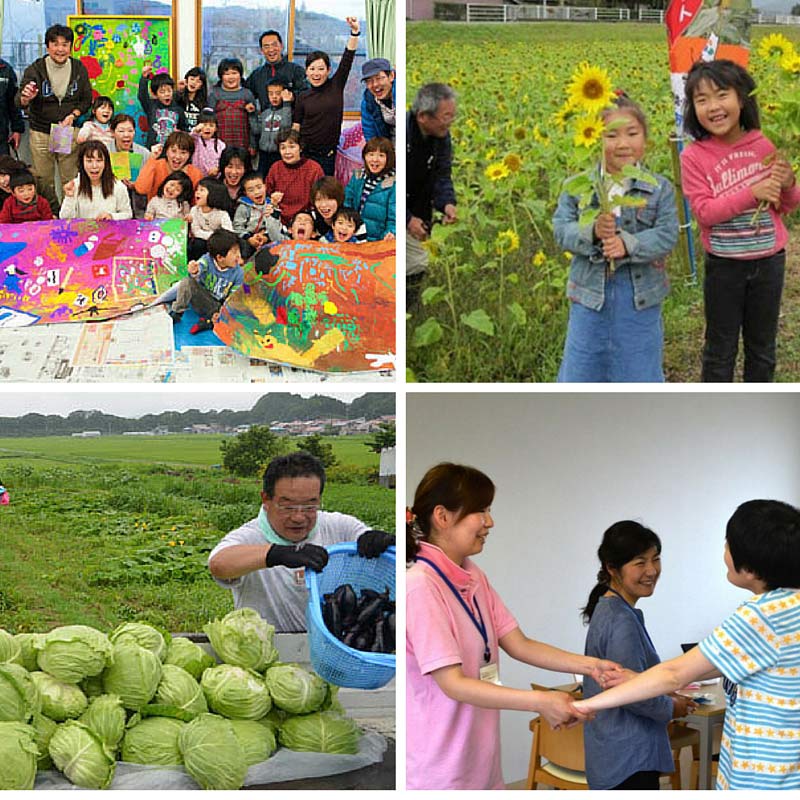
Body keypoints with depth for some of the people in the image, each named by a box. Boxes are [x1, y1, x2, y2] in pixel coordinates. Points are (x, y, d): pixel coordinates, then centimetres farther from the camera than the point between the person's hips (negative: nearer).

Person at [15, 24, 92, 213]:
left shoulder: (79, 69, 2)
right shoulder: (35, 70, -6)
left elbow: (86, 100, 10)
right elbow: (19, 101, -10)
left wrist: (73, 115, -8)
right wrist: (26, 98, -35)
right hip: (41, 133, -1)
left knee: (71, 179, 3)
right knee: (43, 181, 3)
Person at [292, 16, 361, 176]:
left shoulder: (336, 87, 3)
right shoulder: (303, 98, 4)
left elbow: (347, 58, -5)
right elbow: (296, 128, 7)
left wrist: (355, 31, -14)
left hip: (328, 155, 0)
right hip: (304, 154, 0)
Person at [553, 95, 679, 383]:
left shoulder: (660, 189, -4)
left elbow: (666, 237, -11)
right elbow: (561, 229, -7)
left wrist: (628, 244, -26)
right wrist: (592, 232, -26)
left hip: (640, 296, -1)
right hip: (590, 292, 1)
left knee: (639, 371, 12)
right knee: (580, 368, 10)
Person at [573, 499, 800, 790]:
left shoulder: (765, 614, -22)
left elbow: (675, 674, -18)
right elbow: (723, 665, 12)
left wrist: (587, 705, -11)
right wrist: (641, 680, 13)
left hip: (763, 781, -8)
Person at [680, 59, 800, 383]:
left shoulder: (763, 146, -3)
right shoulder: (693, 157, -10)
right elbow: (704, 211, -17)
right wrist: (751, 193, -26)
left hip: (769, 261, 3)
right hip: (724, 267, -2)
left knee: (762, 345, 16)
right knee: (720, 347, 10)